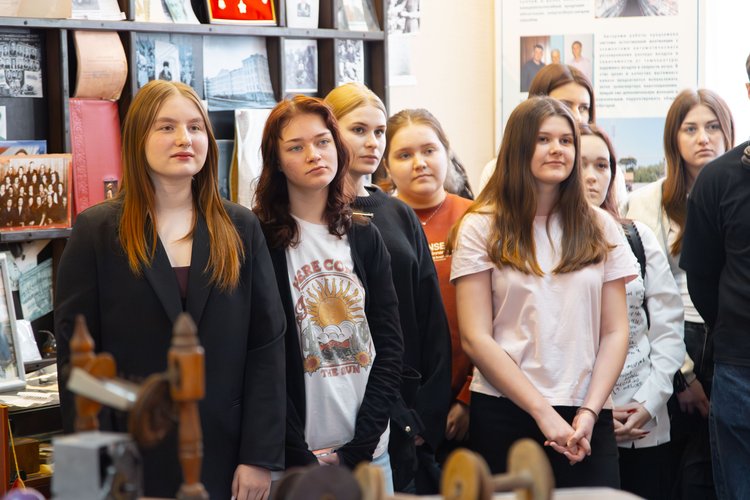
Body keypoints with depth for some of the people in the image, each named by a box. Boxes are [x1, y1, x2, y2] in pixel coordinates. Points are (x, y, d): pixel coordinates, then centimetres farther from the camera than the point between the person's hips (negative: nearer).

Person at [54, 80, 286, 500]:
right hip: (133, 461, -1)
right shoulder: (95, 231, 0)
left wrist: (261, 456, -5)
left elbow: (267, 344, 2)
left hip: (227, 460, 2)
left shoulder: (242, 228, 6)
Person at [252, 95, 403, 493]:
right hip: (297, 455, -4)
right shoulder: (260, 241, -5)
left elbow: (390, 347, 4)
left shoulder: (365, 238, 8)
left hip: (368, 450, 4)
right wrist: (300, 459, -13)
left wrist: (359, 447, -6)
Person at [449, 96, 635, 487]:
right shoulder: (481, 228, 0)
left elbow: (615, 332, 6)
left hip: (587, 420, 2)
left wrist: (589, 412, -7)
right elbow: (475, 338, -5)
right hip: (504, 415, -2)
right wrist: (543, 412, -11)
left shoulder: (600, 228, 9)